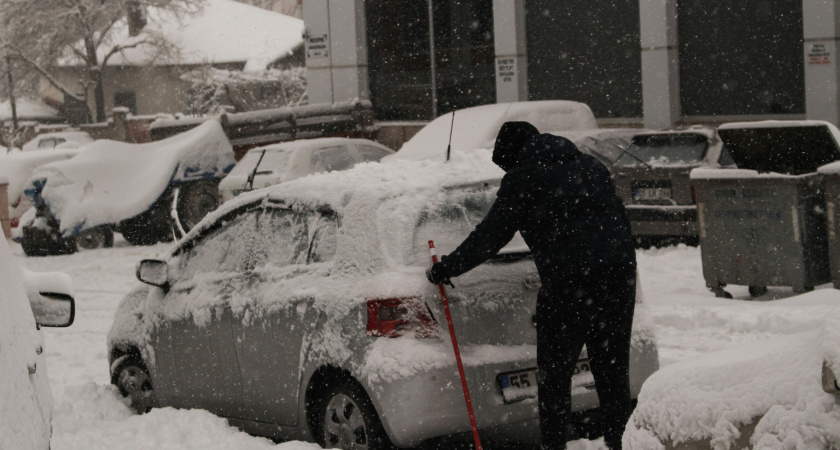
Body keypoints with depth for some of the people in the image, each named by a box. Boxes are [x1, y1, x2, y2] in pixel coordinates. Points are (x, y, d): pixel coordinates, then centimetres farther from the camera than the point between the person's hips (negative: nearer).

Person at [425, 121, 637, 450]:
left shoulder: (523, 177, 3)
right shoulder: (590, 166, 23)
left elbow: (490, 235, 2)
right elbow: (619, 217, 24)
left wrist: (445, 269, 11)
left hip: (569, 280, -6)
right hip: (621, 274, 6)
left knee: (555, 373, 4)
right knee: (613, 370, 12)